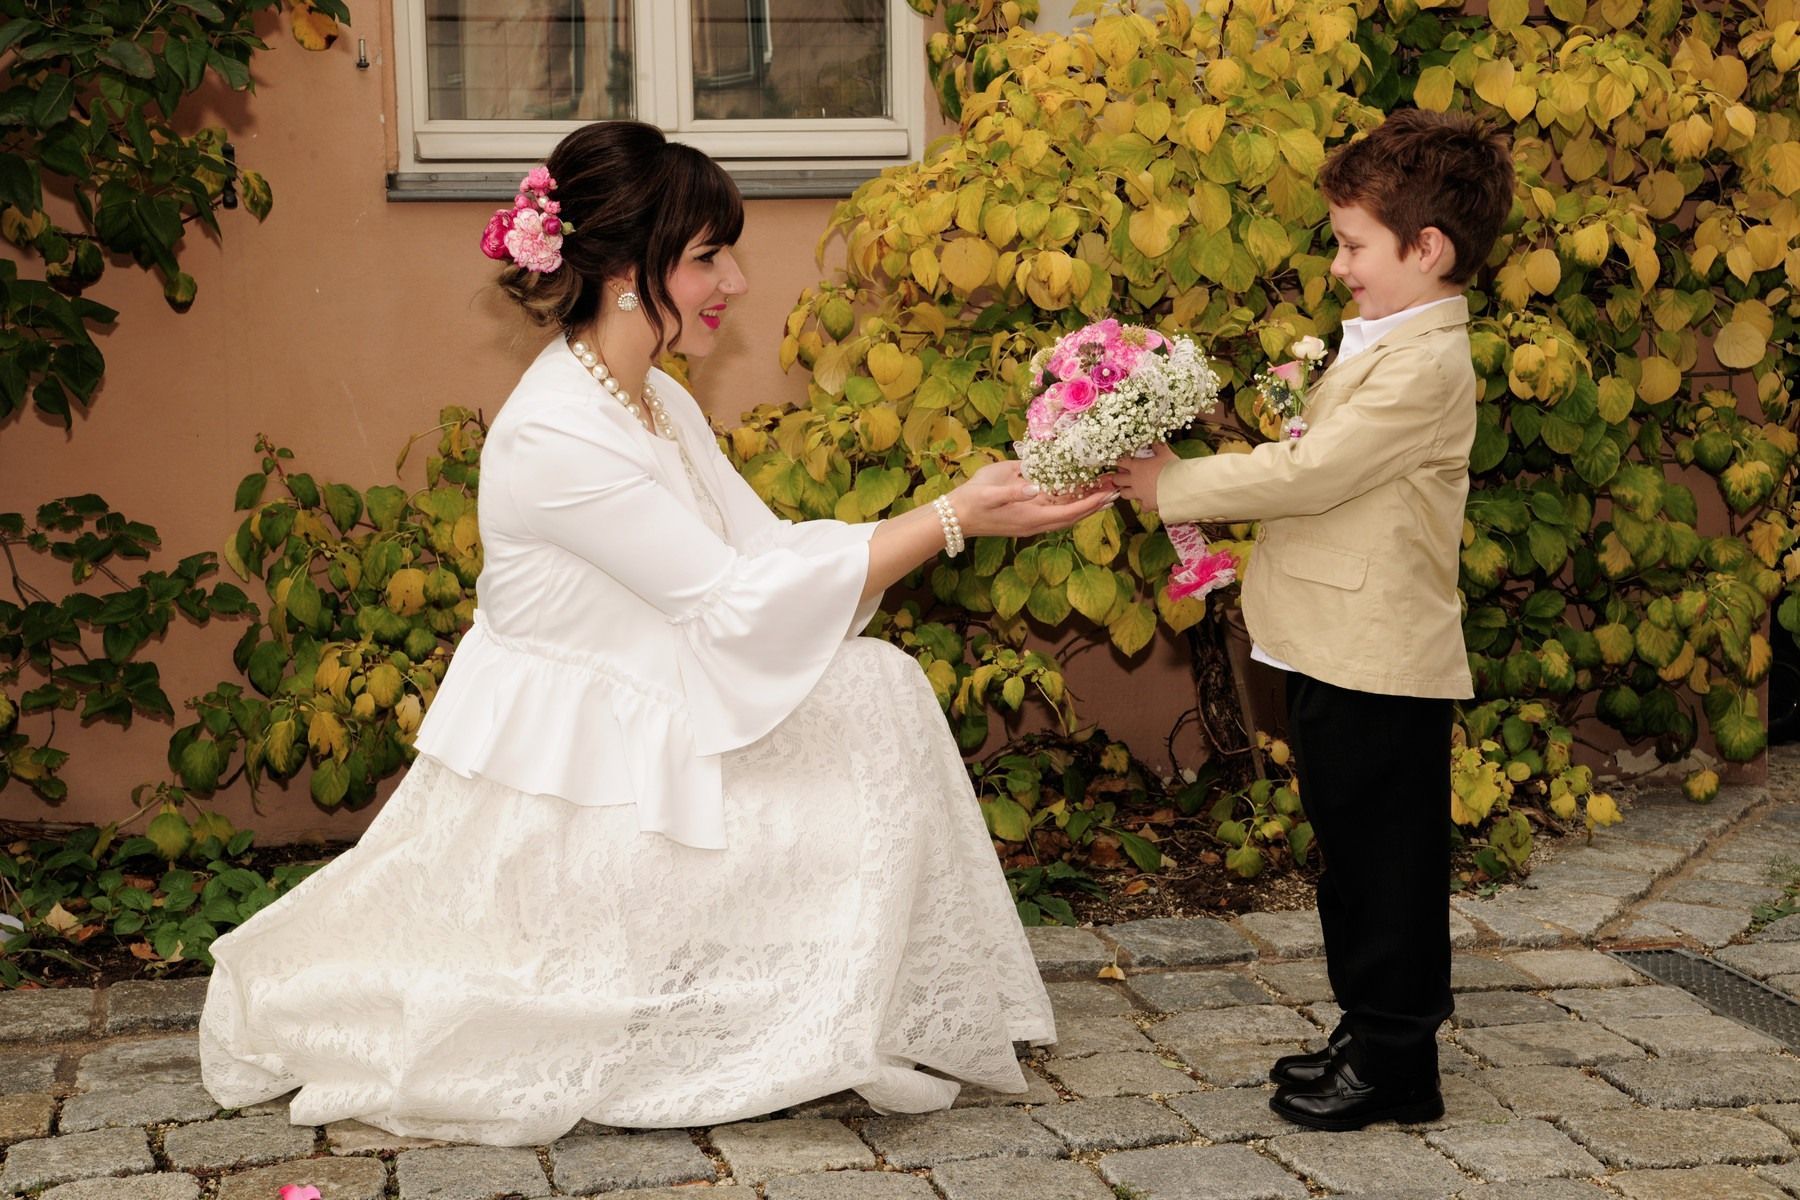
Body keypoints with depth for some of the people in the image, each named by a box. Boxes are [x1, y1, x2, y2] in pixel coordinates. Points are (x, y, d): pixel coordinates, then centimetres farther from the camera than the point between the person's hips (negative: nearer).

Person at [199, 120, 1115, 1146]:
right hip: (559, 788, -9)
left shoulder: (662, 404, 8)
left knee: (875, 683, -2)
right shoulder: (555, 438, -23)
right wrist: (952, 522, -21)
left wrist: (961, 505, -6)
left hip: (642, 732, 9)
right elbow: (738, 602, -23)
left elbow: (770, 552, 5)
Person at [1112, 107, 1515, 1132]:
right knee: (1352, 850, 18)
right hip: (1345, 651, 10)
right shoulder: (1391, 345, 16)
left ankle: (1396, 1065, 11)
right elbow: (1319, 469, 15)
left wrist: (1176, 487, -15)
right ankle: (1371, 1034, 30)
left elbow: (1310, 473, -22)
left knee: (1388, 862, 0)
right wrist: (1194, 487, 4)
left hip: (1381, 662, -10)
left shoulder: (1425, 363, -18)